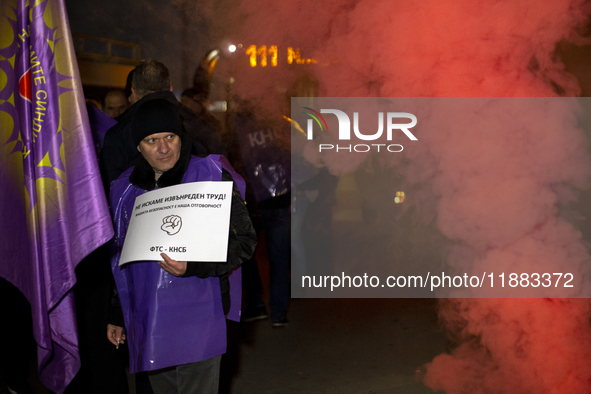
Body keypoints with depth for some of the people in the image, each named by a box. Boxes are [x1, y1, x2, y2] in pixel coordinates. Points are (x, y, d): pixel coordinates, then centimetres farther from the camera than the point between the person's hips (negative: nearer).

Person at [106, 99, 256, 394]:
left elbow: (244, 241, -6)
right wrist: (116, 316, 21)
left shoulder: (210, 175, -5)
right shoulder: (125, 188, 10)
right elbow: (119, 257, 20)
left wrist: (193, 266, -21)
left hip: (196, 322, -5)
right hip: (147, 323, 5)